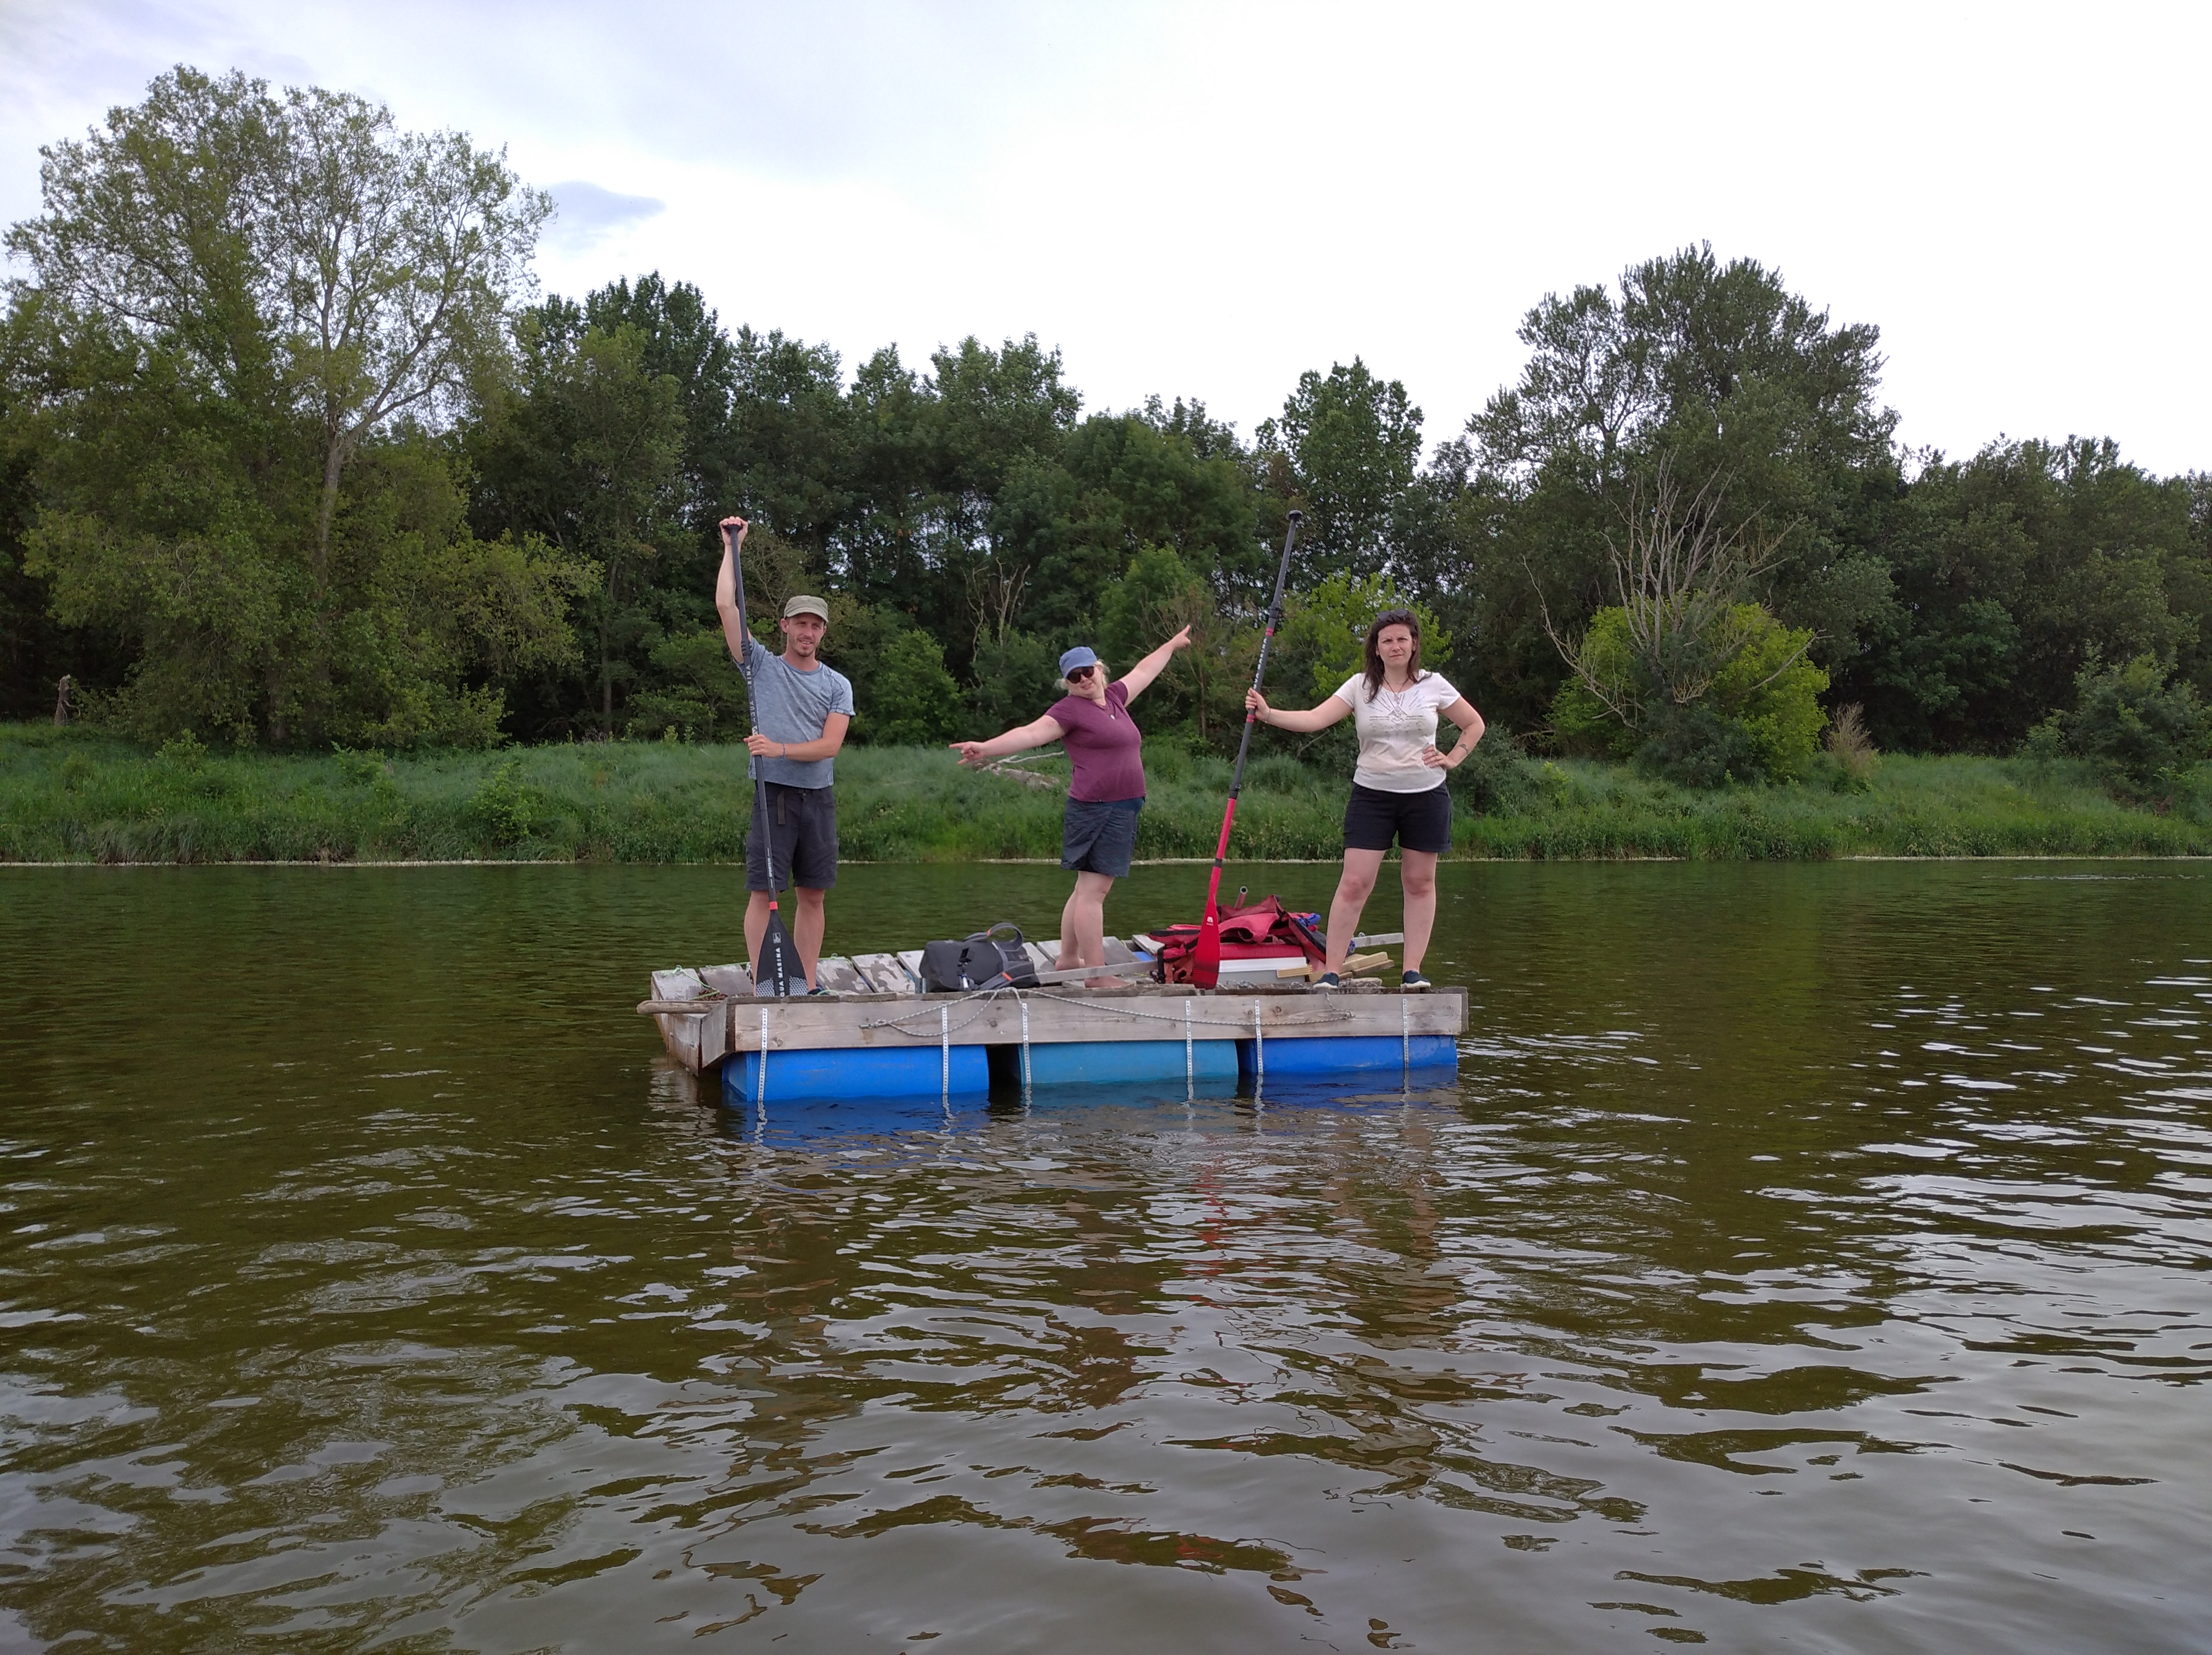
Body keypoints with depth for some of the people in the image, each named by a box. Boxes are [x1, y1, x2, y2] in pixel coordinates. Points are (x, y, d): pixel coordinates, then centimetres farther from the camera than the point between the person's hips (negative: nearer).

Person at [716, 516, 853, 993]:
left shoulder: (837, 685, 8)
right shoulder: (762, 665, 6)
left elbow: (830, 745, -4)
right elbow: (726, 606, -2)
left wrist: (781, 749, -19)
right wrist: (732, 548, 0)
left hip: (818, 797, 2)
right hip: (773, 793, -2)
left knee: (813, 894, 5)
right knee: (763, 891, -5)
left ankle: (808, 982, 12)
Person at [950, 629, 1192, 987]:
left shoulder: (1113, 697, 16)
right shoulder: (1069, 709, -7)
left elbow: (1143, 670, 33)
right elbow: (1033, 732, -20)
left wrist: (1172, 645, 48)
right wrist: (988, 748, -35)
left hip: (1120, 810, 9)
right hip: (1097, 808, -9)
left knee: (1087, 889, 14)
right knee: (1093, 891, -8)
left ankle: (1068, 960, 23)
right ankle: (1096, 973, -9)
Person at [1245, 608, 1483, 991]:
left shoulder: (1433, 685, 2)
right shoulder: (1360, 686, -1)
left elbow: (1474, 724, 14)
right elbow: (1313, 719, -12)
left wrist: (1453, 759, 1)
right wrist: (1268, 714, -25)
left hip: (1425, 796, 1)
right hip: (1371, 795, -1)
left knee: (1420, 883, 6)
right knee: (1354, 884, -7)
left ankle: (1413, 970, 13)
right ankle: (1331, 971, -3)